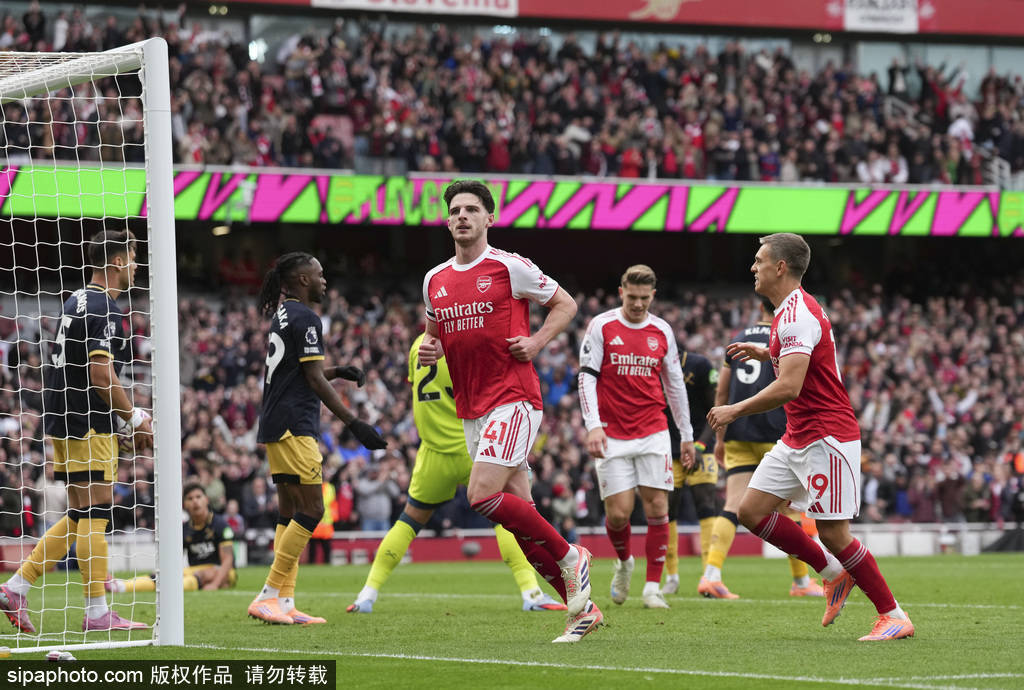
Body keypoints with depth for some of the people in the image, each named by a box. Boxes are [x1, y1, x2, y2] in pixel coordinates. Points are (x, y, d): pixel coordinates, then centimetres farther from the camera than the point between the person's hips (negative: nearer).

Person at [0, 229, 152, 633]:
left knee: (79, 518, 12)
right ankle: (97, 614, -3)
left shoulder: (76, 301, 17)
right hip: (89, 428, -10)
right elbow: (101, 375, -21)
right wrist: (135, 419, -12)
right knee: (95, 516, -6)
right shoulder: (104, 308, -13)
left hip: (64, 421, 10)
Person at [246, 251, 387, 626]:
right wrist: (354, 423, -16)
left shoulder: (283, 315, 18)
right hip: (294, 426, -10)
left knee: (290, 513, 9)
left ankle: (284, 602, 5)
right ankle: (269, 597, -12)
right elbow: (315, 380, -15)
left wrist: (337, 371, 16)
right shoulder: (304, 318, -11)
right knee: (311, 510, -10)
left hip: (276, 427, 10)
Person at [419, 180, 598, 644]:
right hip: (470, 410, 7)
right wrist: (429, 350, 4)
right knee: (518, 512, 3)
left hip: (512, 399, -7)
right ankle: (581, 607, 10)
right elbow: (435, 333, 27)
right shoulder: (435, 280, 12)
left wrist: (536, 342, -10)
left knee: (483, 496, -20)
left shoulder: (510, 268, -4)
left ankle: (569, 557, -2)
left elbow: (564, 304, 4)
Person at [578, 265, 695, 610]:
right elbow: (586, 376, -3)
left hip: (653, 432, 2)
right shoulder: (601, 326, -1)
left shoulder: (662, 331, 8)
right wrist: (593, 424, -14)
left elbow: (675, 384, 15)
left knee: (657, 507, -6)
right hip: (612, 435, -2)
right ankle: (624, 562, 25)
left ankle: (653, 587, 1)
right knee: (618, 512, -6)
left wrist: (687, 435, 16)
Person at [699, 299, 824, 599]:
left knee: (733, 506, -2)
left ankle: (711, 575, -18)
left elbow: (721, 392, 15)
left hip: (738, 436, 4)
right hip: (774, 435, -4)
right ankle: (802, 582, 16)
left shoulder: (738, 340, 14)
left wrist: (720, 438, 21)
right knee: (790, 508, 7)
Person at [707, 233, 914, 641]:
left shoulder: (797, 315, -19)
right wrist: (763, 354, 18)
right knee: (751, 511, 5)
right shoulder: (794, 310, 13)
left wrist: (736, 411, -19)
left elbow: (788, 387, -28)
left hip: (826, 437, -10)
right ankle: (834, 573, 14)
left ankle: (894, 617, 1)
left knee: (833, 533, -9)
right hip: (797, 438, 10)